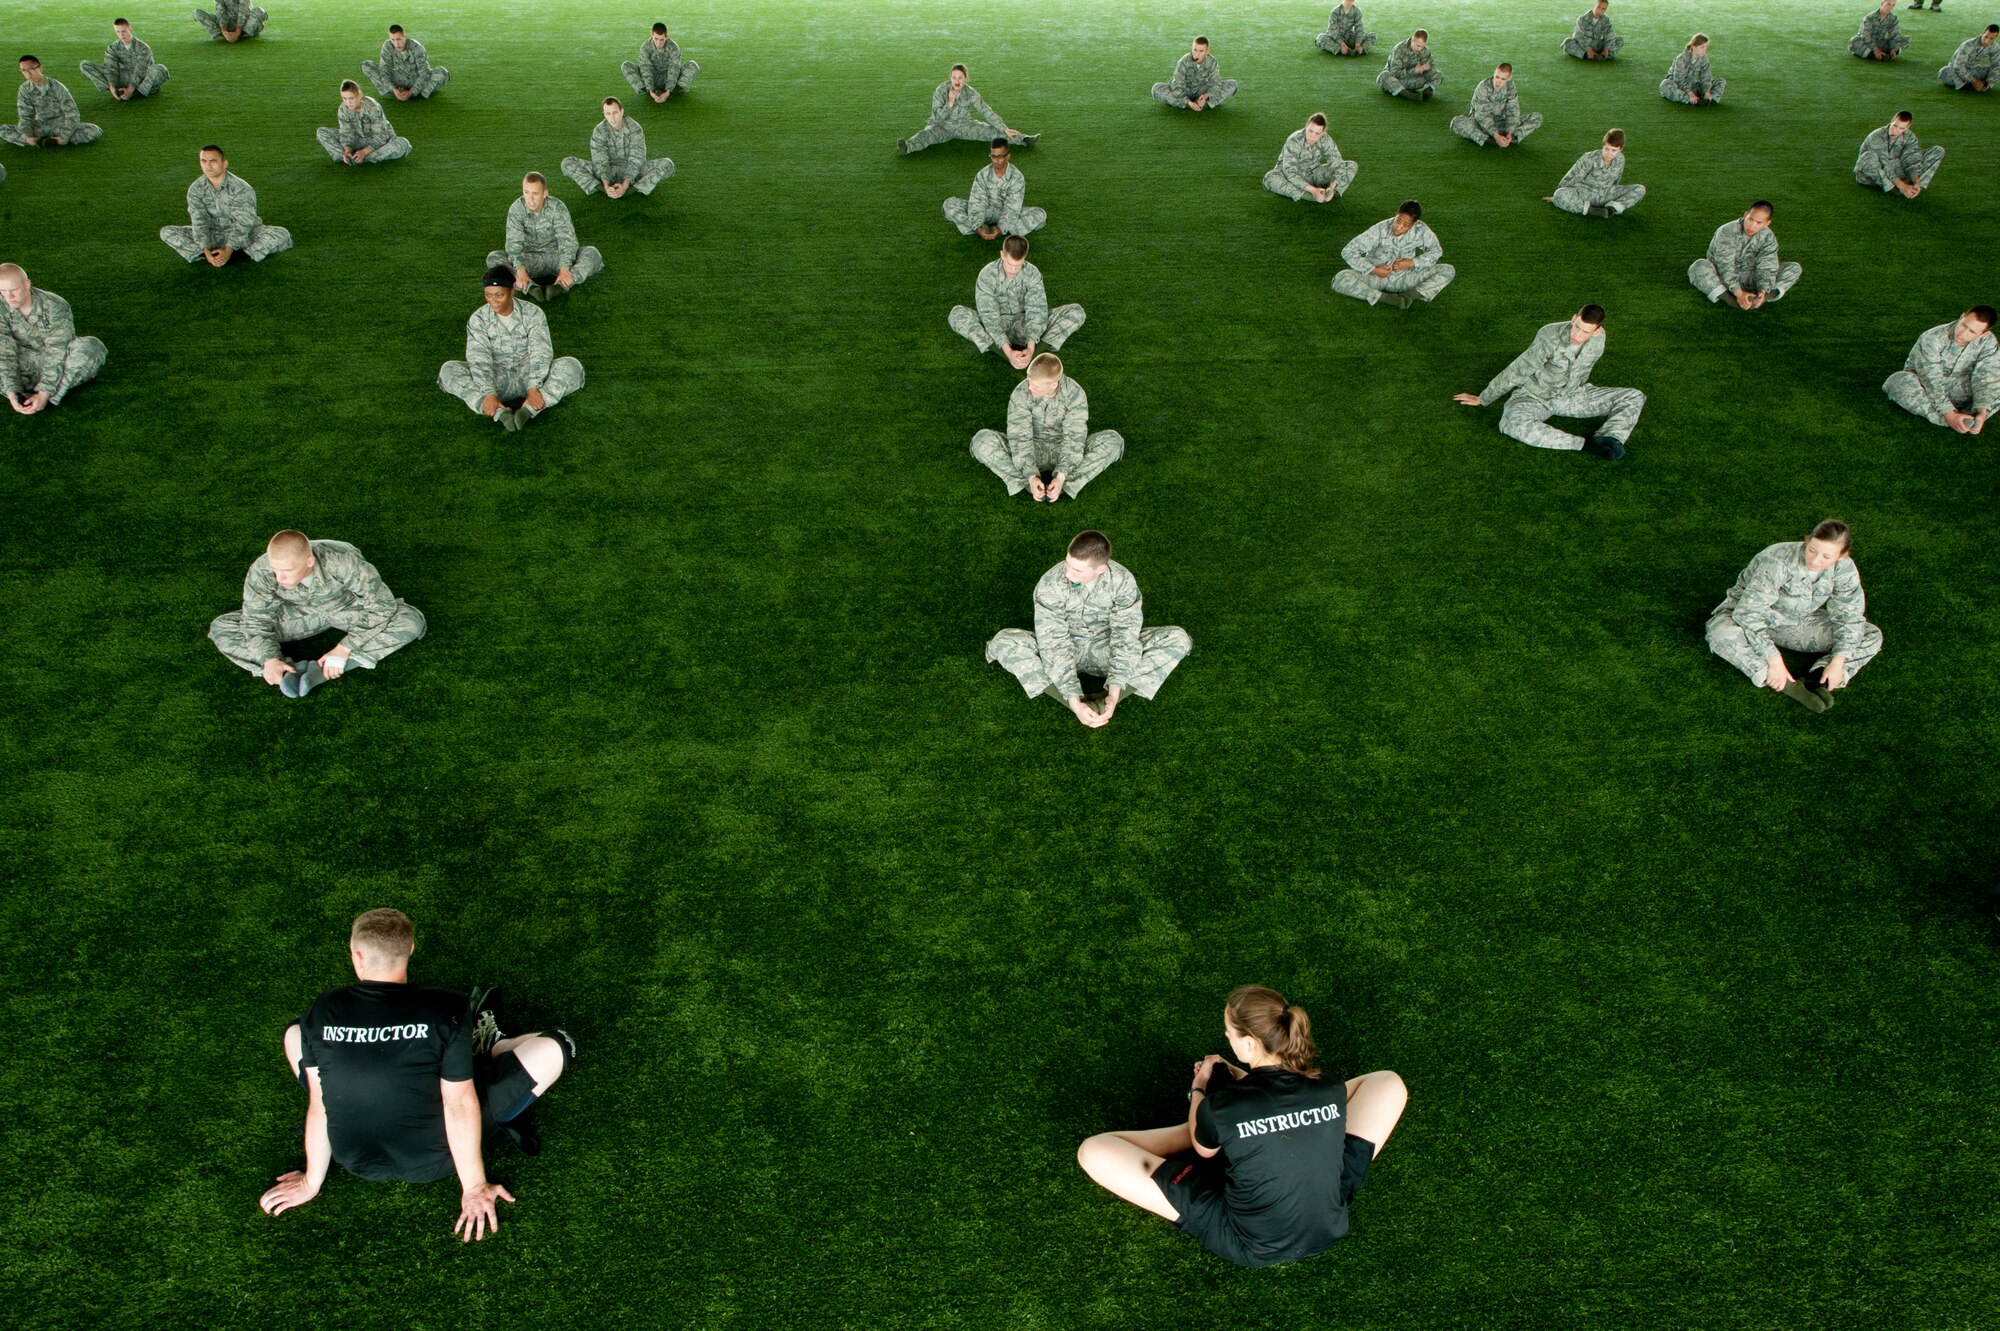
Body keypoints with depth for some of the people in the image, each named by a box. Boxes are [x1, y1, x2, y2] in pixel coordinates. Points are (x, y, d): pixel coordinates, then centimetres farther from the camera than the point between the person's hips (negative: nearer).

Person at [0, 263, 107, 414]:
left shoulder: (55, 306, -24)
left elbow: (57, 354, -27)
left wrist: (44, 393, -34)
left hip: (60, 362, -2)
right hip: (27, 361, 2)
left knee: (89, 347, -35)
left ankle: (50, 397, -28)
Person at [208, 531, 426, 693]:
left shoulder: (343, 562, -38)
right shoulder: (261, 571, -29)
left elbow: (381, 605, -28)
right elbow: (256, 621, -14)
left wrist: (344, 649, -32)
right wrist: (269, 659, -31)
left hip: (346, 607, -2)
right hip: (298, 614, 2)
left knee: (411, 621, -30)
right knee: (220, 629, -15)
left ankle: (321, 670, -31)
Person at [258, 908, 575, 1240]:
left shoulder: (322, 1011, -14)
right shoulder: (446, 1008, -23)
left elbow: (317, 1104, -5)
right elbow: (459, 1104, -17)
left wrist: (311, 1182, 10)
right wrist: (474, 1188, -5)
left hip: (355, 1161, 3)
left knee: (295, 1034, 21)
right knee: (554, 1047, -3)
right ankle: (485, 1048, 31)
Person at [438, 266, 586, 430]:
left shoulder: (533, 313, -5)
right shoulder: (478, 319, -4)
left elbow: (541, 353, -15)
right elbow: (479, 359, -14)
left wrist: (534, 389, -31)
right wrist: (489, 394, -31)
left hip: (528, 376, -1)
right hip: (496, 379, 1)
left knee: (572, 365, -26)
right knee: (448, 370, -24)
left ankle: (527, 410, -46)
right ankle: (500, 413, -44)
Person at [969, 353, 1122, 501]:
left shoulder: (1074, 393, -19)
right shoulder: (1021, 393, -18)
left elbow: (1074, 438, -20)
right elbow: (1020, 438, -21)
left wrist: (1061, 476, -33)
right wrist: (1031, 476, -34)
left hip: (1063, 451, 0)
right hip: (1032, 451, 0)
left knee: (1113, 440, -27)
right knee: (982, 440, -26)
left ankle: (1063, 485, -31)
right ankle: (1029, 484, -31)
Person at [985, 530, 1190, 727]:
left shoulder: (1122, 580, -22)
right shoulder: (1050, 585, -26)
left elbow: (1126, 638, -21)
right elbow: (1054, 647, -26)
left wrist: (1114, 692, -32)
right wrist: (1074, 701, -34)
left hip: (1105, 650, 1)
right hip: (1065, 649, -1)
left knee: (1179, 639, -23)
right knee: (1004, 642, -31)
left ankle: (1104, 702, -31)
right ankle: (1080, 705, -33)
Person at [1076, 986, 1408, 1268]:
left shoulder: (1222, 1107, -26)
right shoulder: (1330, 1090, -17)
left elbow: (1204, 1150, -2)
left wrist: (1199, 1088, 13)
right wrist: (1246, 1080, 12)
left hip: (1248, 1247, -4)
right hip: (1329, 1228, 4)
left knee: (1093, 1151, -6)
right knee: (1389, 1082, 16)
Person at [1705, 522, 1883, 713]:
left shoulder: (1844, 569, -16)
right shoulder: (1778, 562, -33)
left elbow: (1849, 617, -7)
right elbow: (1748, 613, -36)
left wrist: (1838, 661, -20)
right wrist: (1774, 660, -39)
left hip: (1800, 623, 5)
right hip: (1747, 617, -5)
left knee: (1872, 636, -8)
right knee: (1722, 634, -40)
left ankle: (1817, 680, -27)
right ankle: (1787, 685, -36)